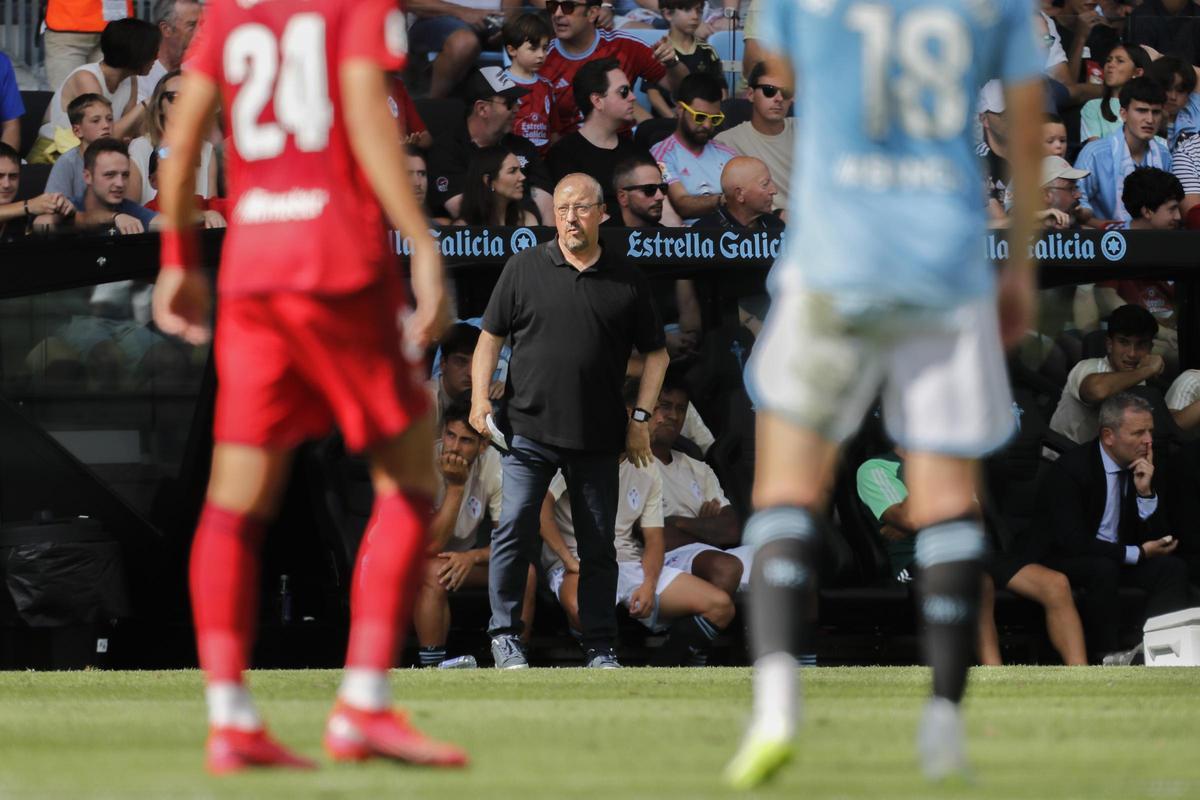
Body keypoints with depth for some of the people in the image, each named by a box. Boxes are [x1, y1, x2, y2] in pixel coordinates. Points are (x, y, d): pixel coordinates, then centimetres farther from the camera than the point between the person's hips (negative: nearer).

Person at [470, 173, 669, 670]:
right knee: (515, 528, -10)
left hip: (597, 437, 1)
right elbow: (491, 336, 7)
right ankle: (504, 635, -1)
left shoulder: (626, 282, 7)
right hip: (529, 428, -1)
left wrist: (641, 417, 5)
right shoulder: (525, 269, 4)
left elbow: (655, 353, 14)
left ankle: (600, 646, 15)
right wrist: (480, 398, -5)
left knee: (598, 544, 6)